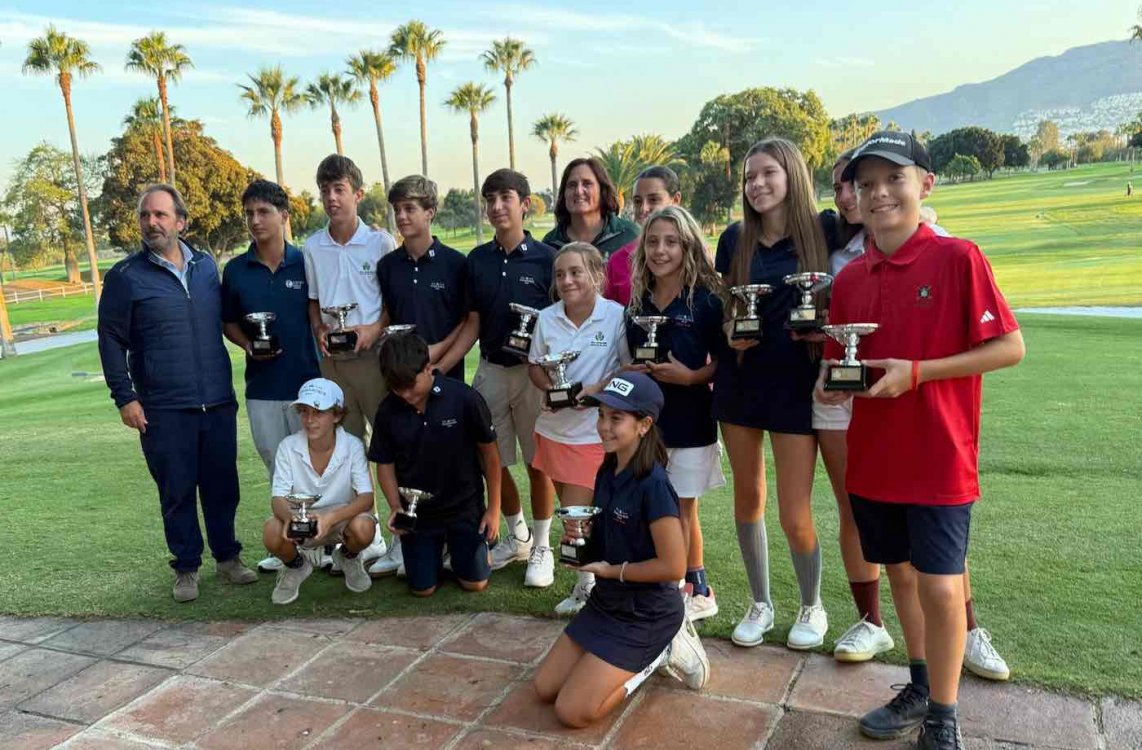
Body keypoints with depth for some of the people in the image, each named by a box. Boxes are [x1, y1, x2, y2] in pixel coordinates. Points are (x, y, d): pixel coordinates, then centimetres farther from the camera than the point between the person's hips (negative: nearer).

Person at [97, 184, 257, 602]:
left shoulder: (207, 266, 9)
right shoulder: (125, 277, -2)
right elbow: (111, 341, -1)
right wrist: (124, 397, -6)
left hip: (218, 403, 3)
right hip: (163, 410, -3)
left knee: (222, 486, 10)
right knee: (177, 492, 5)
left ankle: (227, 558, 25)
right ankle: (186, 569, 19)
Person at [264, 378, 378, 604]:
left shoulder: (352, 446, -17)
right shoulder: (288, 447, -13)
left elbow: (366, 497, -23)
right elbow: (278, 498, -16)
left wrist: (331, 518, -41)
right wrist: (290, 516, -41)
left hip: (342, 518, -1)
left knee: (364, 528, -34)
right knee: (272, 533, -32)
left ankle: (348, 558, 6)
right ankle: (296, 565, 7)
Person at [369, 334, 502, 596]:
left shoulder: (465, 399, -20)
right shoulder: (388, 411, -11)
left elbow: (489, 452, -9)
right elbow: (385, 463, 1)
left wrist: (494, 507, -5)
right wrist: (395, 507, -14)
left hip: (465, 507, -2)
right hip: (416, 512, 2)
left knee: (474, 583, 2)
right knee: (423, 589, 6)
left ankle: (457, 545, 33)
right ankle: (435, 550, 38)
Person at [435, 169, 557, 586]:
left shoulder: (545, 258, -5)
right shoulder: (477, 261, 7)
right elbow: (473, 324, 9)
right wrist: (440, 368, 1)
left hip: (533, 371, -4)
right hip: (490, 371, 4)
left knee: (537, 463, 4)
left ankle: (541, 550, 21)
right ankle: (518, 537, 33)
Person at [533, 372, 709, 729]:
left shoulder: (653, 485, -26)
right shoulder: (606, 472, 0)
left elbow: (673, 566, -25)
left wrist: (609, 570, -16)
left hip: (646, 614, -8)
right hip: (607, 601, 8)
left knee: (572, 710, -7)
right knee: (544, 689, 11)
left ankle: (657, 655, 7)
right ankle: (633, 658, 19)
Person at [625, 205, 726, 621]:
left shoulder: (706, 300, -8)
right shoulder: (638, 302, 8)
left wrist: (690, 376, -21)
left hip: (690, 420, -5)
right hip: (646, 417, 5)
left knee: (682, 510, 4)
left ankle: (697, 591, 20)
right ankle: (695, 589, 25)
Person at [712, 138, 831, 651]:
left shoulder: (821, 233, -3)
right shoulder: (735, 239, 4)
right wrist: (730, 333, -10)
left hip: (795, 384, -3)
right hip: (740, 380, 3)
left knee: (795, 517, -2)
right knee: (748, 498, 13)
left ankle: (812, 607, 27)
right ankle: (760, 604, 32)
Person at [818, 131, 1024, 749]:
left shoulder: (957, 258, -11)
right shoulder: (848, 279, 4)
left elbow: (1010, 347, -11)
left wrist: (916, 373, -19)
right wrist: (831, 383, -9)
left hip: (939, 456, -5)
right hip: (873, 457, 5)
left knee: (939, 585, -2)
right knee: (900, 571, 17)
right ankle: (920, 688, 37)